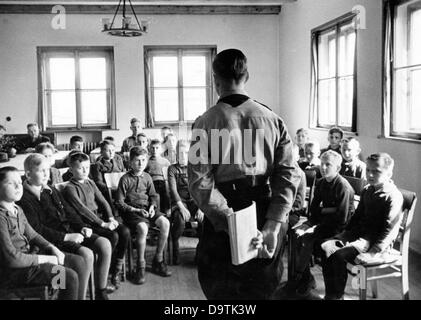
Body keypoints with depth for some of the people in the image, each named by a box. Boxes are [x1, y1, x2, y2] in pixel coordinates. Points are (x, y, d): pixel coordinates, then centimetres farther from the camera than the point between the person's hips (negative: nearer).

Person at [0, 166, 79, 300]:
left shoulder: (17, 210, 8)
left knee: (78, 262, 5)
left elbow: (32, 235, 18)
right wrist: (47, 259, -16)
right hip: (12, 271, -9)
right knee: (70, 277, -19)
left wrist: (52, 248, 1)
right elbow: (12, 259, -24)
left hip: (29, 255, 9)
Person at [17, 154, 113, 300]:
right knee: (86, 254, -29)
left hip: (69, 231, 8)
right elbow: (37, 229, -18)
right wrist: (66, 237, -21)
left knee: (105, 244, -8)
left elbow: (69, 211, 19)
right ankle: (80, 297, -14)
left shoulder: (51, 190, 16)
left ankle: (101, 293, 1)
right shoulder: (24, 198, -11)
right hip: (52, 240, -8)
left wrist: (83, 227, 1)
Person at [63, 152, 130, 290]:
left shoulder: (90, 183, 16)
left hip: (100, 218, 7)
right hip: (87, 224, -7)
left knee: (125, 232, -17)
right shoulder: (70, 188, -7)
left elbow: (103, 201, 13)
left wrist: (111, 218, -5)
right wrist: (103, 224, -21)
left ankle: (116, 271, -4)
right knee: (113, 236, -28)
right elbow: (83, 210, -17)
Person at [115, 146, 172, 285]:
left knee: (165, 223, -21)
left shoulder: (147, 177, 12)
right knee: (142, 227, -35)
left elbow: (153, 195, 21)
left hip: (147, 209, 5)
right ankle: (141, 265, -18)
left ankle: (158, 260, -6)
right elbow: (119, 203, -5)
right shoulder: (125, 179, -4)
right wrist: (135, 210, -14)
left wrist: (152, 206, 0)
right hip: (131, 210, -5)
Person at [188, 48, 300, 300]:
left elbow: (200, 182, -16)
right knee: (262, 290, 21)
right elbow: (289, 176, -8)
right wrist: (272, 226, -11)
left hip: (223, 223, -2)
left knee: (222, 290, 16)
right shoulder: (272, 119, 0)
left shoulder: (206, 122, -8)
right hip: (266, 218, 3)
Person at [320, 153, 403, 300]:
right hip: (359, 232, 8)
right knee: (325, 247, -11)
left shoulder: (393, 196, -16)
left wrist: (372, 253, -25)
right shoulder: (367, 190, 10)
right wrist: (346, 232, 9)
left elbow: (390, 229, -20)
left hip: (377, 240, -8)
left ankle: (337, 296, -5)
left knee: (339, 255, -26)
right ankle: (329, 294, -6)